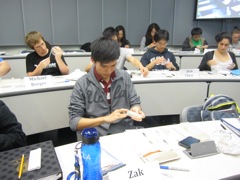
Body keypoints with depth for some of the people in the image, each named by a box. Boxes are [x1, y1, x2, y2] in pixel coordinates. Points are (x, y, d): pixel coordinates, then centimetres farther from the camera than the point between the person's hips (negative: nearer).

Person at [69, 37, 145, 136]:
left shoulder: (125, 77, 3)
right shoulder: (82, 84, -6)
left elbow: (135, 103, 12)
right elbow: (74, 122, -7)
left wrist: (135, 110, -11)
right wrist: (105, 119, -17)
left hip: (126, 131, 1)